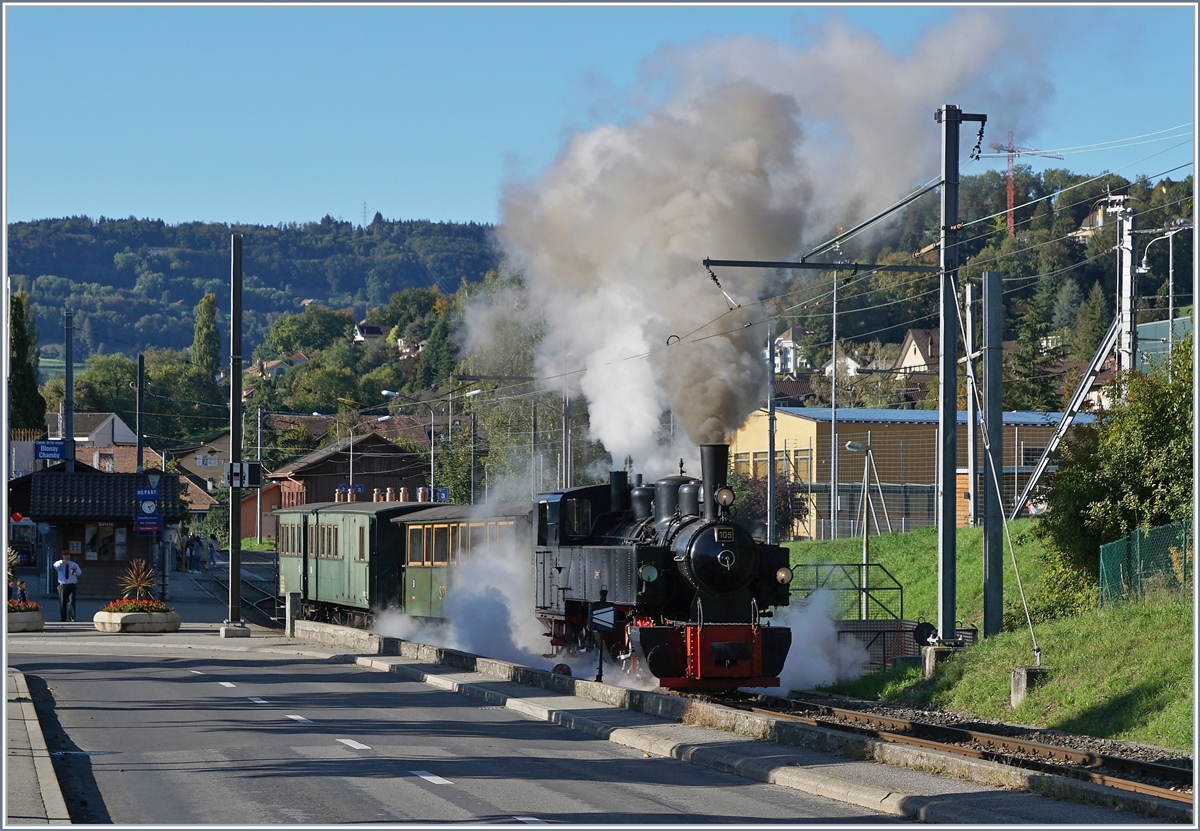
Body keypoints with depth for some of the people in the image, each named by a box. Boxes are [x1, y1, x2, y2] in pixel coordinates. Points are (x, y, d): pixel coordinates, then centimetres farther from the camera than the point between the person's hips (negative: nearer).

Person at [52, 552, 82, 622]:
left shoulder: (74, 564, 8)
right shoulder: (60, 564, 5)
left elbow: (79, 572, -10)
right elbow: (55, 565, -21)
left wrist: (75, 569, -34)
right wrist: (62, 562, -41)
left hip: (71, 585, 0)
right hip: (62, 585, 0)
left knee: (71, 601, -13)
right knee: (62, 603, 2)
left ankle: (72, 617, -12)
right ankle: (63, 619, 9)